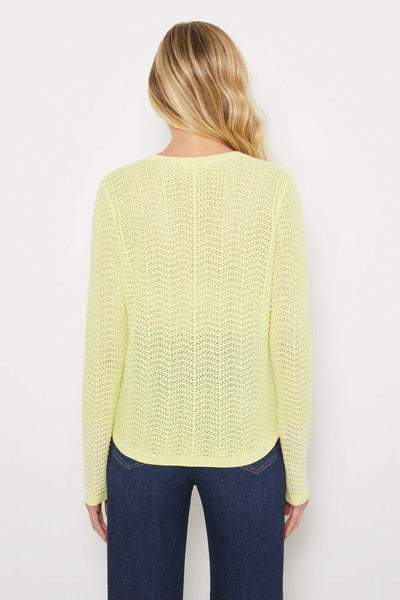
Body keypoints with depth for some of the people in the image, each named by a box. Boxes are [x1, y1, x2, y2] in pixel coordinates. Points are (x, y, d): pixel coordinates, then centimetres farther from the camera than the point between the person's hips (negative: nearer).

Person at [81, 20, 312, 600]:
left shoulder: (120, 189, -9)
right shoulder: (274, 187, -10)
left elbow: (103, 346, -7)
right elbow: (290, 341, -8)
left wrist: (94, 471, 6)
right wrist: (297, 470, 5)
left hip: (143, 443, 1)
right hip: (247, 443, 0)